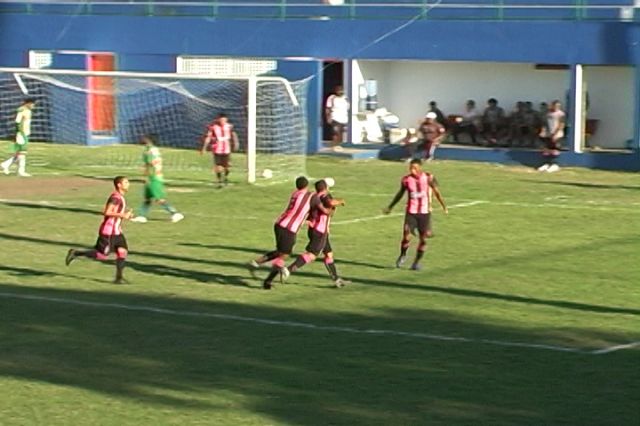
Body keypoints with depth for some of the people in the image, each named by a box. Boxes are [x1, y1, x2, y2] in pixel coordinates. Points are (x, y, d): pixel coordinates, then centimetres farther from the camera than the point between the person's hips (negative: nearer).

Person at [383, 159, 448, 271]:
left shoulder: (429, 178, -7)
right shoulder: (406, 180, -3)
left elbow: (437, 192, 3)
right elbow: (400, 194, 13)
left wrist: (444, 206, -3)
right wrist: (390, 207, 18)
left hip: (424, 212, 0)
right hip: (411, 212, 0)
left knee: (423, 238, 1)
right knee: (406, 236, -10)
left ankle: (417, 262, 17)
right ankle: (402, 256, 17)